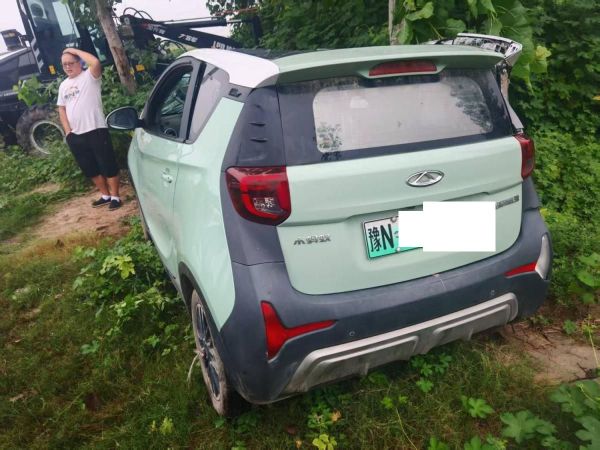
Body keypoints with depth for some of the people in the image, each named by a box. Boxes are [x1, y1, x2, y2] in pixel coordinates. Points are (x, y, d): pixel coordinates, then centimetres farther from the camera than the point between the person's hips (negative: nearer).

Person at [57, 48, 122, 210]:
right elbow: (61, 109, 18)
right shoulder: (63, 85, 16)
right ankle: (105, 195, 25)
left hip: (96, 130, -7)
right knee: (90, 169, 13)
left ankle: (115, 197, 6)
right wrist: (67, 131, 5)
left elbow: (95, 62, -25)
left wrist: (75, 50, -11)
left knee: (108, 165, -3)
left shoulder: (89, 76, -4)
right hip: (75, 135, 7)